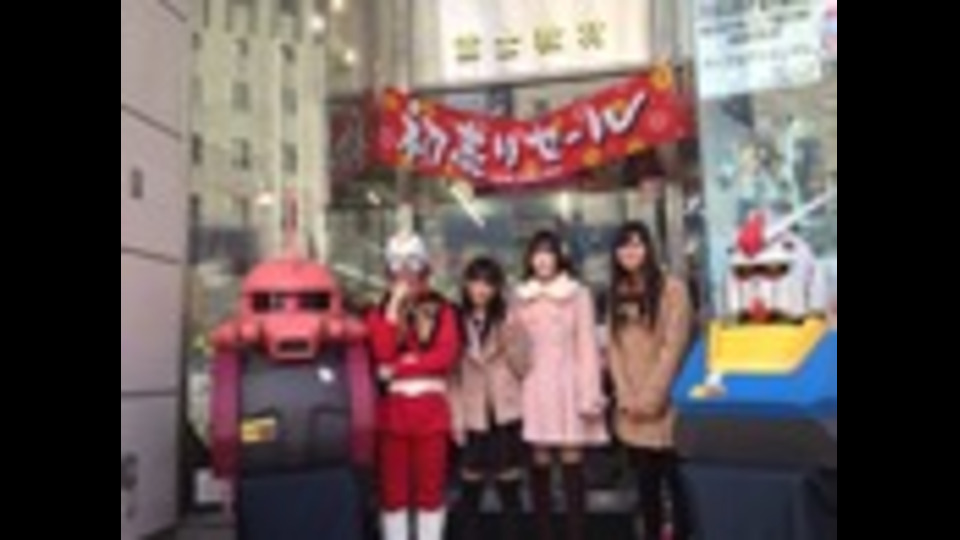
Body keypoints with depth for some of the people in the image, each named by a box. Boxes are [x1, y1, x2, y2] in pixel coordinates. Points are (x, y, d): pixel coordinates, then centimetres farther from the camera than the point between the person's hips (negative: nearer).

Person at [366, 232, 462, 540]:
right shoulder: (380, 313, 6)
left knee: (432, 485, 5)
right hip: (393, 408, 1)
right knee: (393, 486, 5)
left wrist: (399, 366, -12)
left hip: (431, 406, 0)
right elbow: (383, 354, -11)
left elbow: (446, 355, -10)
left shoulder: (442, 310, 5)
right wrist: (394, 308, -13)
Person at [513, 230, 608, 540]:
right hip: (535, 389, 2)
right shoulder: (521, 297, 9)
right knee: (540, 465, 3)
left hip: (568, 387, -2)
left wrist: (590, 395, -8)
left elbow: (587, 346, -2)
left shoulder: (578, 294, 1)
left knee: (572, 463, -4)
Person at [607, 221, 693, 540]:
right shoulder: (617, 294, 12)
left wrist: (652, 396, -13)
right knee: (646, 481, 11)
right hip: (632, 408, 5)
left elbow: (674, 347, -11)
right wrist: (626, 395, -4)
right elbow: (615, 348, 7)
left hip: (665, 403, -5)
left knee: (675, 479, 2)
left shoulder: (672, 289, -5)